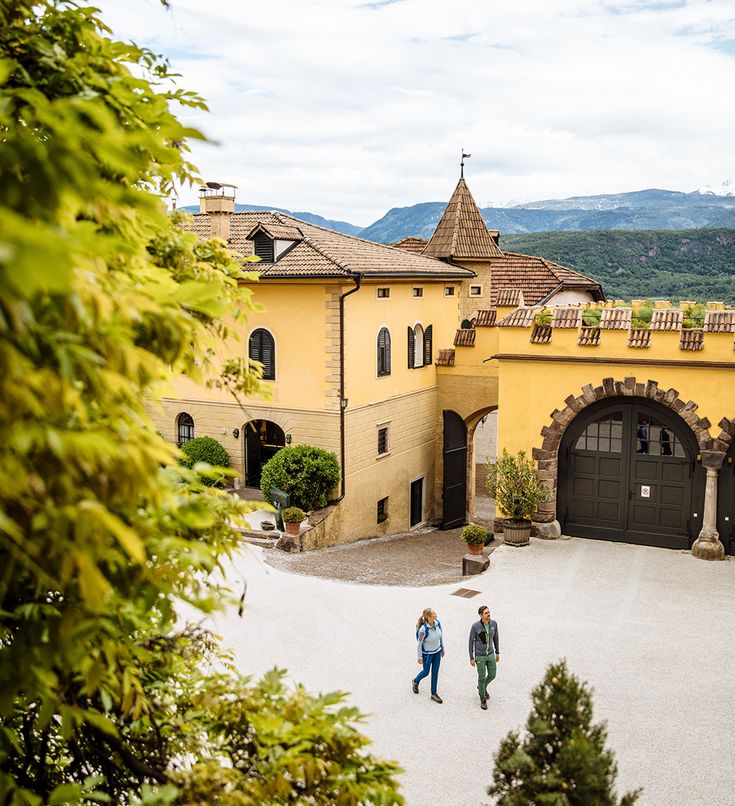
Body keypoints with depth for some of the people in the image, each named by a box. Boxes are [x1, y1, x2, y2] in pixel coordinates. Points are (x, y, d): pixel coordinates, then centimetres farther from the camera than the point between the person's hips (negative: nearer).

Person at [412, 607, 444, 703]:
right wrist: (419, 657, -10)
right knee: (426, 672, 16)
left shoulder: (438, 623, -16)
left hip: (437, 652, 5)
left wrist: (442, 648, 13)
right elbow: (419, 644, -18)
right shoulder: (423, 629, -32)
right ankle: (415, 681, 49)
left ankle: (434, 693, 32)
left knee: (435, 672, 15)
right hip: (427, 654, -5)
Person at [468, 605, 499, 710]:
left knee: (492, 676, 16)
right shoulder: (475, 626, -25)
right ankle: (483, 699, 33)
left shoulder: (494, 623, -13)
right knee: (482, 677, 8)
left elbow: (495, 637, 4)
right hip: (480, 656, -4)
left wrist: (497, 652, 12)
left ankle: (482, 687, 50)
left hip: (490, 654, 4)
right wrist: (471, 658, -7)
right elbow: (471, 641, -12)